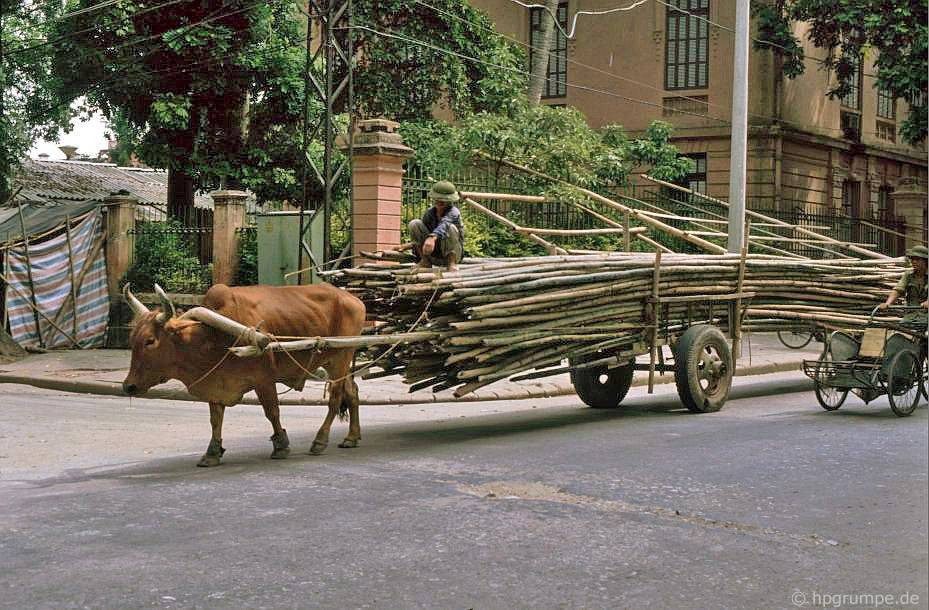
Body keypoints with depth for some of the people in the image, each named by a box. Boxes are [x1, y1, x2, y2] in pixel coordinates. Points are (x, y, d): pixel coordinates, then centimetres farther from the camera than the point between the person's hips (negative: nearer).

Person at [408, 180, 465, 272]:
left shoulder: (453, 212, -20)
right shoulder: (429, 213, -3)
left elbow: (444, 223, -42)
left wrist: (432, 237, -62)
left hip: (451, 253, -4)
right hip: (434, 256, 4)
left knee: (450, 227, -33)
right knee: (414, 223, -13)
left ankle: (452, 263, -17)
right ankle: (425, 261, -6)